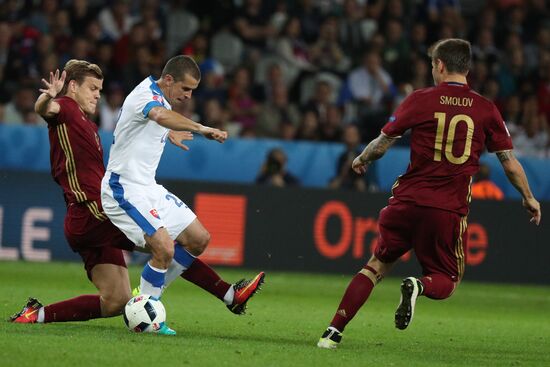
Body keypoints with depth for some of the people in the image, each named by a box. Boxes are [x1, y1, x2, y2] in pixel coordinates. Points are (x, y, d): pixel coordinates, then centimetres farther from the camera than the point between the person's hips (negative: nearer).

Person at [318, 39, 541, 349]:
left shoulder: (420, 100, 0)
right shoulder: (486, 109, 2)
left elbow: (384, 142, 6)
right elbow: (509, 161, 6)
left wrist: (362, 160, 27)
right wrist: (529, 198, 21)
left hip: (408, 201, 0)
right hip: (450, 210, 0)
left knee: (378, 265, 16)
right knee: (446, 282, 15)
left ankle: (334, 332, 6)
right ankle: (420, 286, -21)